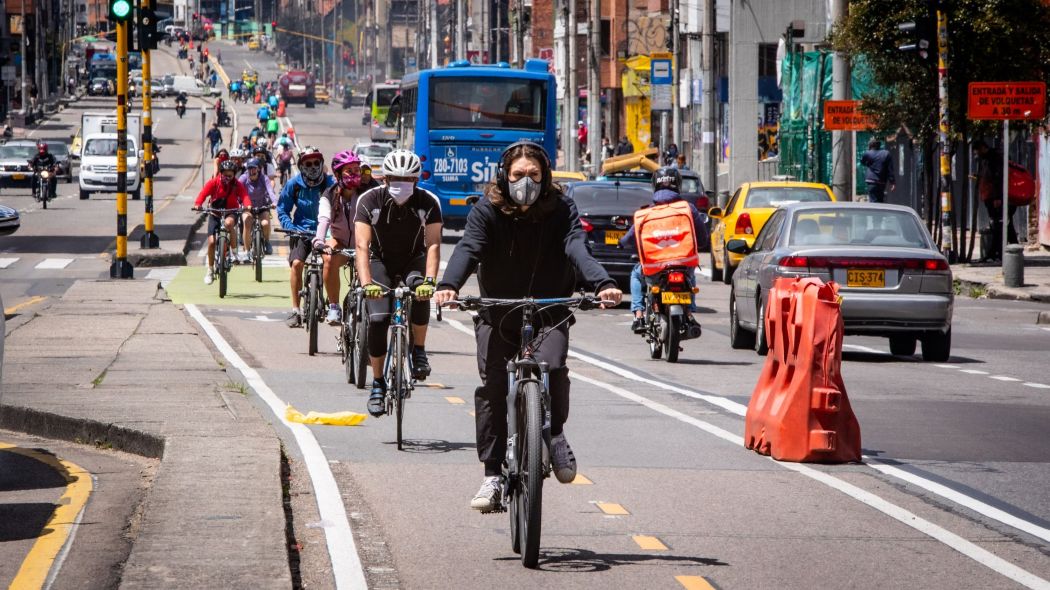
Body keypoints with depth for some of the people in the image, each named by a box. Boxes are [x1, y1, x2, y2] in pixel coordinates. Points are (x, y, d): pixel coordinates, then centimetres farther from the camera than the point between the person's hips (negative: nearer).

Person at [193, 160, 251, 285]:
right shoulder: (214, 182, -12)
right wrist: (197, 204, -45)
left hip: (231, 212, -1)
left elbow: (244, 195, -28)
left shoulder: (237, 185, -12)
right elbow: (203, 193, -25)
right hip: (215, 212, 1)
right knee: (211, 241, -7)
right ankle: (210, 270, 12)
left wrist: (248, 206, -50)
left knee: (228, 223, -38)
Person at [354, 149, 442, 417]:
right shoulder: (370, 201, -22)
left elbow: (433, 245, -26)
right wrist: (367, 284, -44)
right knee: (377, 319, -20)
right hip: (381, 261, 0)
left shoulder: (428, 202, -20)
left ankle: (419, 350, -14)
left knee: (420, 289, -35)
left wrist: (429, 281, -43)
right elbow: (362, 246, -29)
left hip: (413, 260, 0)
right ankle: (378, 384, -2)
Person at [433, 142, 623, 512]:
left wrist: (603, 283, -42)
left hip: (549, 311, -1)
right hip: (497, 312, 1)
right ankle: (492, 475, 0)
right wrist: (448, 285, -42)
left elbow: (577, 248, -22)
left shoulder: (561, 210, -6)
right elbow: (468, 248, -21)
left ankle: (555, 433, 2)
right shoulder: (487, 211, -6)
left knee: (552, 366, -26)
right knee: (491, 386, -9)